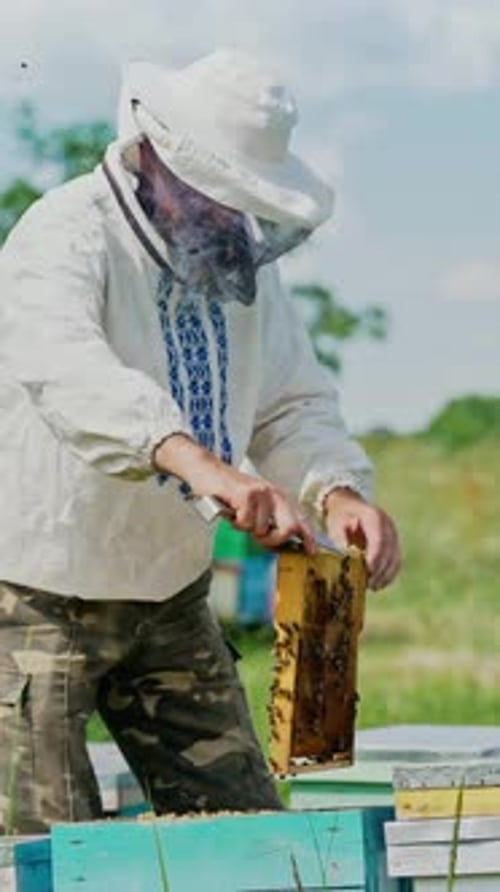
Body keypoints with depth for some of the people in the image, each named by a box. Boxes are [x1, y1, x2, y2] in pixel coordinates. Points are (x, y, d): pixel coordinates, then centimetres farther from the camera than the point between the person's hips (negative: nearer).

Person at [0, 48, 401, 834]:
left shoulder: (240, 260, 3)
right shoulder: (65, 239, -22)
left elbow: (292, 406, 5)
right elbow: (68, 371, -42)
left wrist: (338, 492, -19)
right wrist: (202, 465, -58)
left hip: (168, 595, 7)